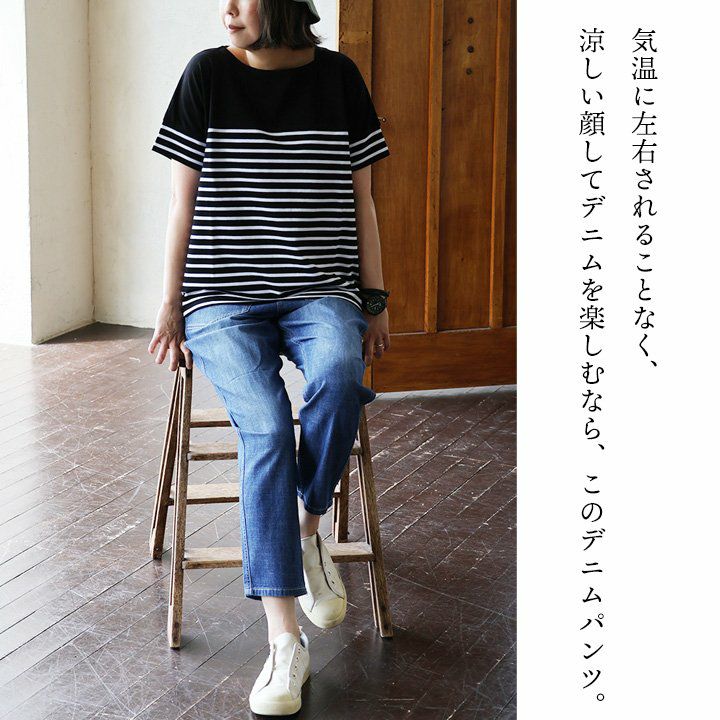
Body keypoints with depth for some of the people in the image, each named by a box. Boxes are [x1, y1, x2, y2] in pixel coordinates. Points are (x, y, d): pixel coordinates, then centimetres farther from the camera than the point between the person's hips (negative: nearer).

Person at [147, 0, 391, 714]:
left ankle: (307, 527, -9)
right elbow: (184, 201, 7)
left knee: (338, 376, -34)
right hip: (223, 297, -1)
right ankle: (285, 639, -24)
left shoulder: (338, 75, 7)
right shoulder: (207, 73, 4)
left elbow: (360, 200, 12)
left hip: (322, 290, 1)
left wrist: (375, 300, 9)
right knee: (266, 426, -25)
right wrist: (170, 306, 4)